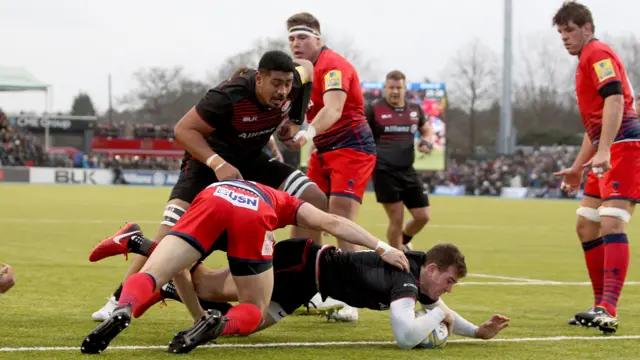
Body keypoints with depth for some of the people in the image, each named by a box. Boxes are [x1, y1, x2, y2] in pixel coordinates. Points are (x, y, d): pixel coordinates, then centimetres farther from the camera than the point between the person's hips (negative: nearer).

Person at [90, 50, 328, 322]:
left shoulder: (292, 84, -18)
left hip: (251, 161, 6)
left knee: (315, 200, -8)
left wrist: (293, 120, 2)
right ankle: (120, 300, -12)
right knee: (172, 230, -24)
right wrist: (218, 164, -37)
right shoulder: (229, 96, -35)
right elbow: (183, 129, -26)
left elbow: (305, 67, 8)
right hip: (208, 160, -6)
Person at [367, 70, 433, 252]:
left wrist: (426, 141, 2)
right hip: (384, 172, -5)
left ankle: (403, 241, 32)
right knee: (396, 219, -7)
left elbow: (426, 130, 25)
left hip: (407, 172, 5)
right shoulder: (374, 109, -3)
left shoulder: (415, 109, 10)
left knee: (423, 216, 2)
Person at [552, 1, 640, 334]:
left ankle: (608, 312, -30)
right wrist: (577, 167, 32)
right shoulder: (588, 60, 24)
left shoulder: (598, 54, -6)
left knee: (611, 223, -21)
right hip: (610, 152, 11)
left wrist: (603, 151, -32)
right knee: (586, 226, 12)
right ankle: (602, 307, 16)